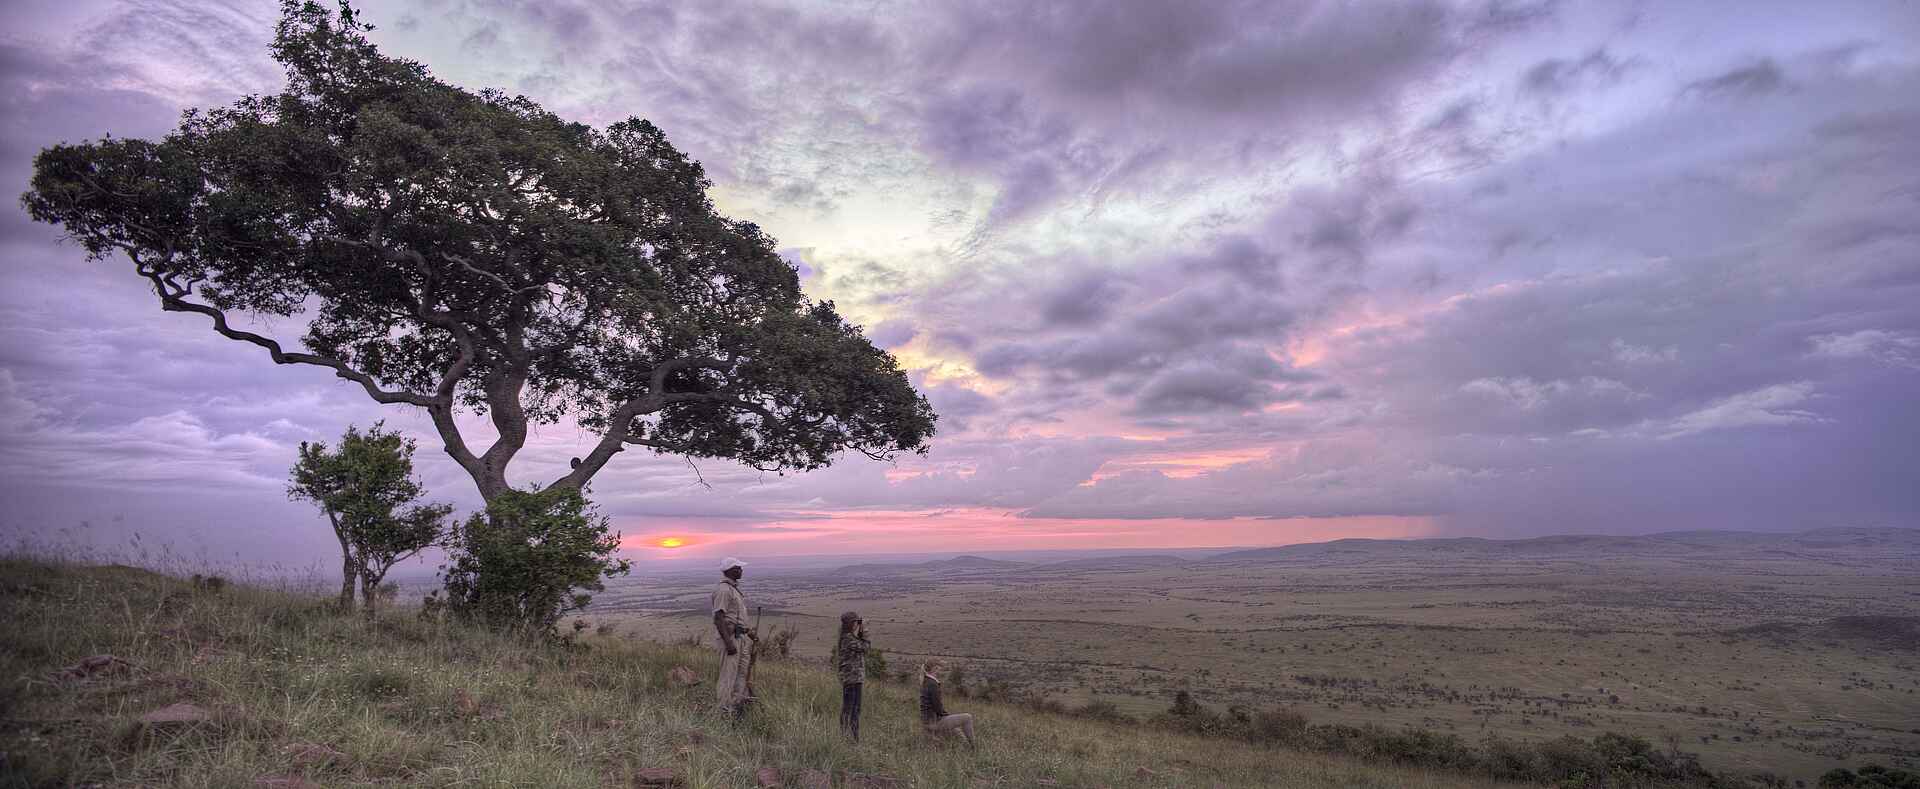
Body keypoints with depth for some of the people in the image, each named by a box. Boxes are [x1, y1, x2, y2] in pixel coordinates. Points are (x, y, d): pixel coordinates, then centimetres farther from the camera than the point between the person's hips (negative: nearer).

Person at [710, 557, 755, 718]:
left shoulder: (734, 588, 13)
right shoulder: (723, 590, -18)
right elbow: (719, 618, -24)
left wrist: (747, 631, 24)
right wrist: (728, 642, -27)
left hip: (739, 637, 10)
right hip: (730, 637, -10)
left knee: (742, 671, 18)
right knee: (728, 674, -3)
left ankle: (737, 705, 30)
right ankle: (724, 709, 5)